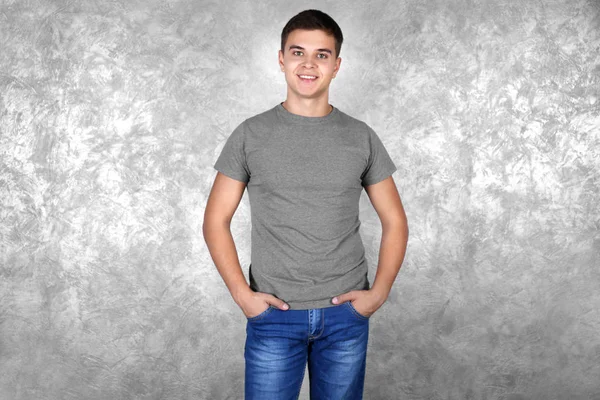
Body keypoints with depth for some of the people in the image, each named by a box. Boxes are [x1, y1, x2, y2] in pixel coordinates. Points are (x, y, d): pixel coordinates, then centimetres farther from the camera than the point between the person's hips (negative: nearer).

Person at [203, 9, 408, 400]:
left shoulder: (361, 137, 2)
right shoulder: (251, 135, -1)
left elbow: (395, 222, 7)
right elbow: (216, 221, 2)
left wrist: (380, 291, -4)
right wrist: (242, 294, -7)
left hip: (346, 313, 1)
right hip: (273, 314, -1)